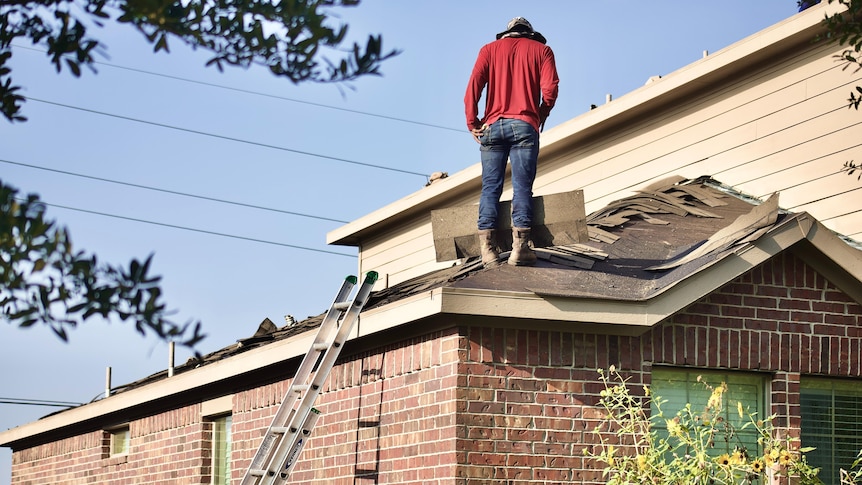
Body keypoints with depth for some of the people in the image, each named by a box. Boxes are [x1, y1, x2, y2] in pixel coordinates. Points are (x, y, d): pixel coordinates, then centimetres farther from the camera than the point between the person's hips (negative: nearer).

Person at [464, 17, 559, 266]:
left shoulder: (490, 49, 16)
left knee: (490, 188, 1)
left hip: (492, 126, 2)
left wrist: (472, 122, 5)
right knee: (522, 187, -5)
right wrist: (541, 116, 13)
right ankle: (520, 247, -15)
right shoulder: (541, 49, 14)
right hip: (525, 126, -1)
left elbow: (473, 86, 2)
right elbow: (550, 88, -2)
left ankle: (488, 249, -10)